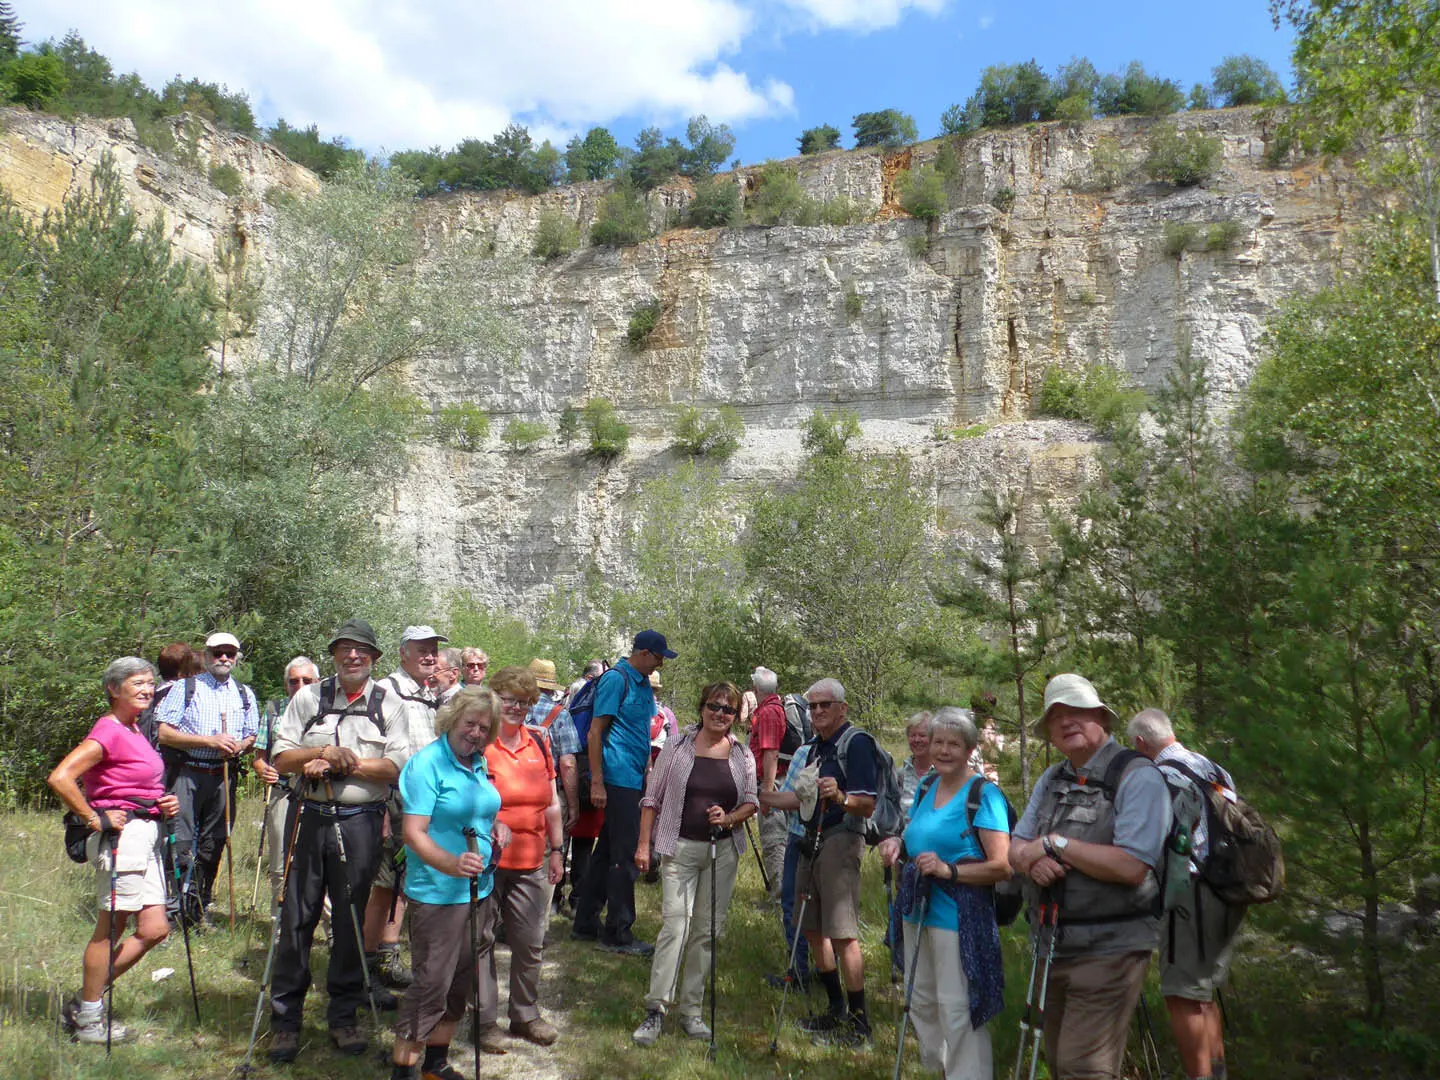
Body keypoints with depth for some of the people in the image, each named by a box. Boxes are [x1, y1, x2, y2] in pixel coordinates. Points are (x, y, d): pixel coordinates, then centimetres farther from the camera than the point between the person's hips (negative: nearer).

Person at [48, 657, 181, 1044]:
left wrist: (165, 804, 10)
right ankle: (88, 1018, 18)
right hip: (122, 835, -9)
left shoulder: (136, 730, 14)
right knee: (110, 929, 2)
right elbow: (60, 778, -25)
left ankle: (86, 1001, 24)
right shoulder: (109, 731, -14)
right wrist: (95, 819, -19)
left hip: (145, 835, 9)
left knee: (154, 929, 10)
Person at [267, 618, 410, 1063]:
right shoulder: (308, 698, 8)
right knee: (297, 917, 4)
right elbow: (280, 758, 3)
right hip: (309, 818, 1)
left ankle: (343, 1015, 22)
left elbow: (399, 767, -5)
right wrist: (324, 752, -13)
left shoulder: (390, 706, 5)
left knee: (352, 920, 7)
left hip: (361, 824, 0)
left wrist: (349, 763, -14)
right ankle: (285, 1018, 17)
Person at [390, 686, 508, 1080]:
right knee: (432, 982, -4)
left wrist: (497, 826, 3)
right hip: (438, 893, -8)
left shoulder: (478, 763, 8)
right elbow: (414, 833, -22)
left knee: (462, 979, 15)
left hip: (478, 888, 8)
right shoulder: (426, 764, -16)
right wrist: (451, 863, -37)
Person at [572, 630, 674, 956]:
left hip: (633, 779, 9)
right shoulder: (616, 679, -11)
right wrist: (597, 783, -17)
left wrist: (648, 770, 19)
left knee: (607, 852, 15)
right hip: (618, 779, -9)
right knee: (625, 855, -4)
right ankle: (618, 932, 5)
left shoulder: (643, 685, 15)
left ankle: (586, 923, 25)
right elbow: (595, 732, -14)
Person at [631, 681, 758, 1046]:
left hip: (723, 850, 3)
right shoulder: (678, 746, 0)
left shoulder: (742, 755, 6)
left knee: (708, 930, 7)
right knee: (675, 924, -11)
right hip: (680, 847, -3)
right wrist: (643, 844, -3)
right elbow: (652, 798, 3)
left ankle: (691, 1010, 18)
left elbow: (752, 802, 9)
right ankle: (656, 1010, -5)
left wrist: (729, 818, -11)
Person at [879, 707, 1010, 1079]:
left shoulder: (984, 794, -14)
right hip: (918, 911, 8)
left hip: (959, 918, -8)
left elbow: (1002, 867, -18)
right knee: (921, 1001, 20)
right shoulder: (926, 786, 7)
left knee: (957, 1011, -2)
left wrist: (949, 870, -28)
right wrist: (898, 844, -1)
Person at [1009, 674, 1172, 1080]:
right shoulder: (1050, 780, 11)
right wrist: (1032, 860, -14)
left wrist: (1055, 843, -17)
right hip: (1053, 948, 7)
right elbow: (1016, 847, 10)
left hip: (1108, 951, -7)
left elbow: (1131, 866, -23)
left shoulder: (1138, 777, -12)